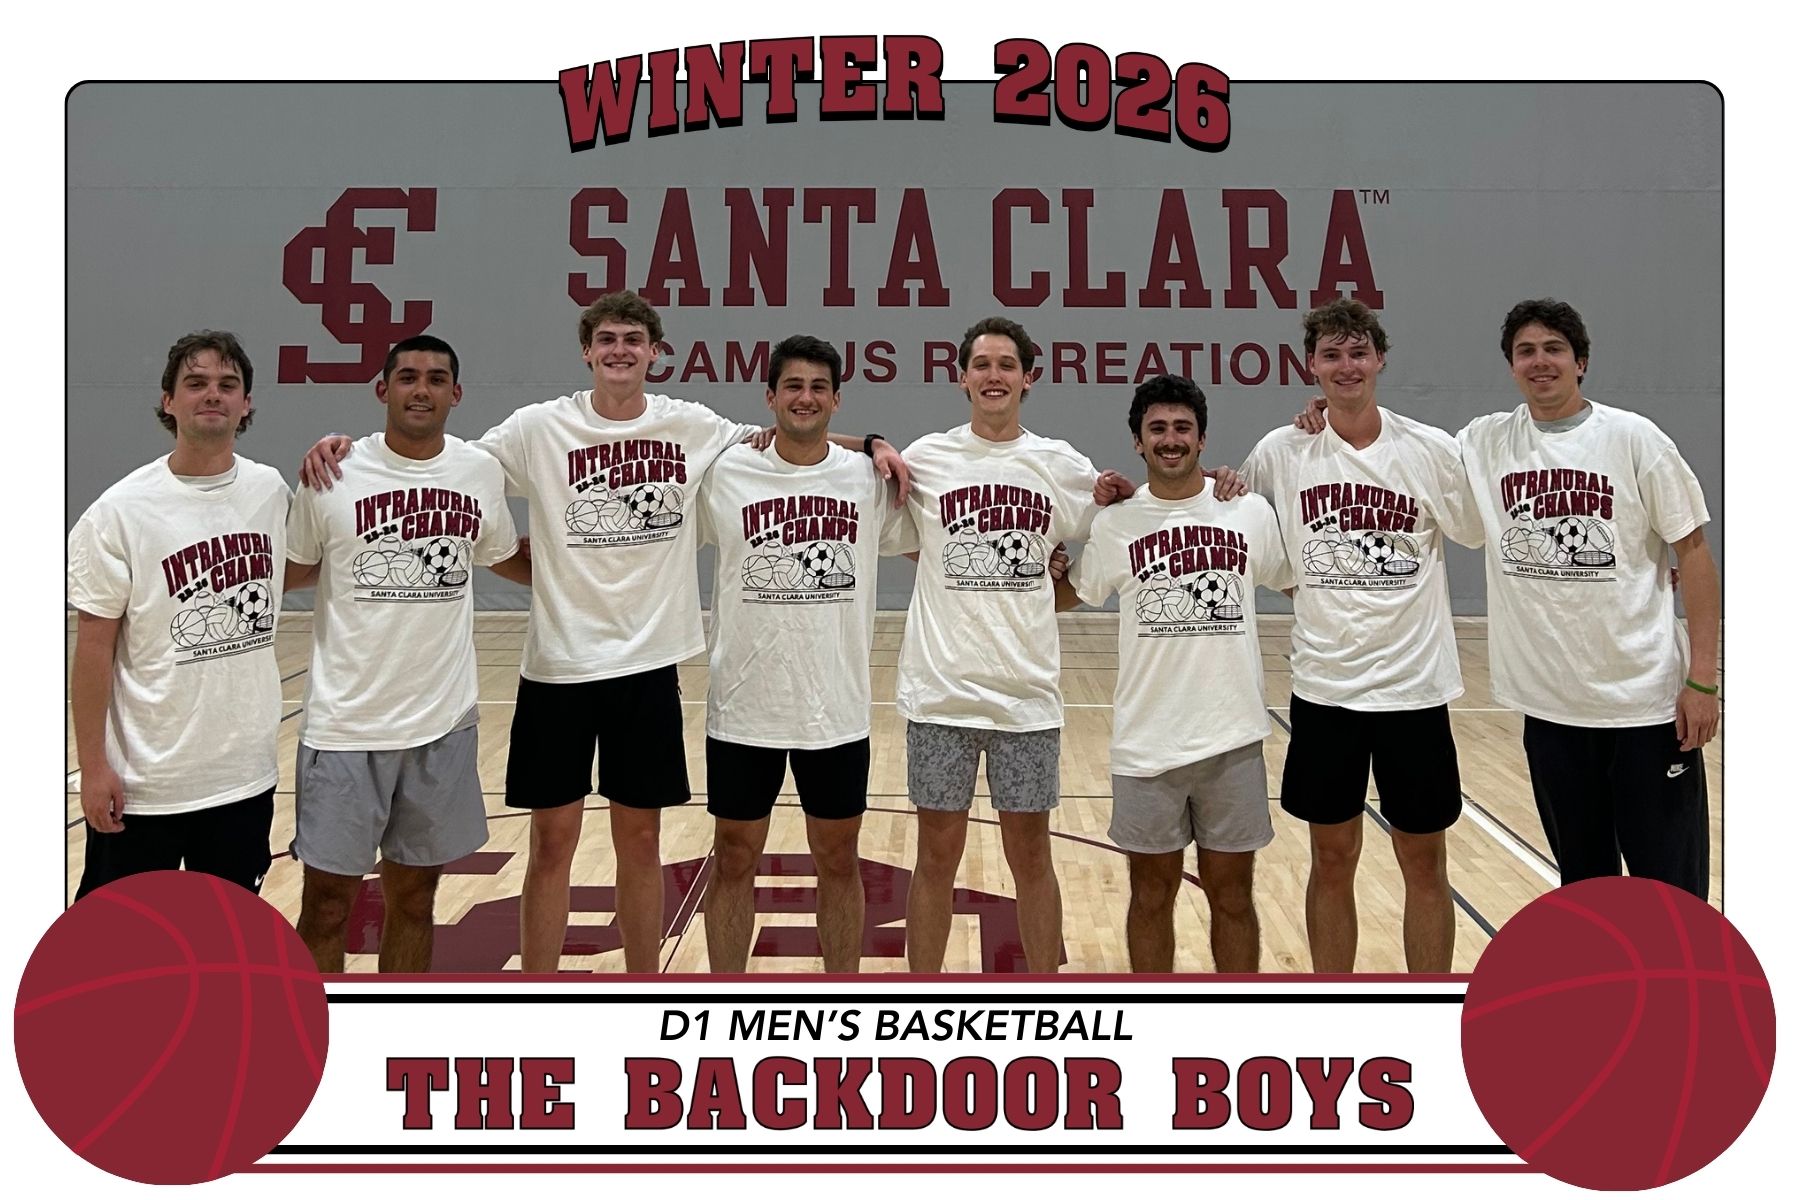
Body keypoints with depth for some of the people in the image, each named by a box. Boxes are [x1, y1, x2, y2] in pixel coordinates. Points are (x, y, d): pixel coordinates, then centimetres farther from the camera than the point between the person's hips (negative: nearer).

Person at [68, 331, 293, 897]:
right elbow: (94, 646, -8)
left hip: (246, 775, 4)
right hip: (143, 784, -4)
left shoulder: (269, 490, 2)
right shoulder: (121, 510, -10)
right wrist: (93, 766, -10)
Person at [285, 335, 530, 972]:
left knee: (414, 896, 15)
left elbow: (506, 559, 16)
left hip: (444, 725, 3)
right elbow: (289, 572, 5)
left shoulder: (482, 472, 1)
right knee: (327, 903, 5)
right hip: (346, 728, -3)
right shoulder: (334, 472, -7)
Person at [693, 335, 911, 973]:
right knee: (734, 859, 11)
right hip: (743, 706, -1)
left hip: (838, 709, 1)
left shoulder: (868, 477, -1)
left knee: (839, 860, 13)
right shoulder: (724, 472, -4)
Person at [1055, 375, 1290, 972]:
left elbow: (1300, 584, 10)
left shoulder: (1251, 512, 0)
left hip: (1233, 738, 0)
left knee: (1232, 895, 12)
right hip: (1147, 742, 0)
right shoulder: (1114, 524, 1)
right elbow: (1063, 596, 13)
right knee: (1152, 894, 13)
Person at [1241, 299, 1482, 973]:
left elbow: (1484, 539, 6)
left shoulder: (1433, 451, -5)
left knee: (1423, 861, 10)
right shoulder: (1280, 454, -2)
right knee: (1332, 860, 12)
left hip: (1414, 686, -1)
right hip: (1322, 686, 1)